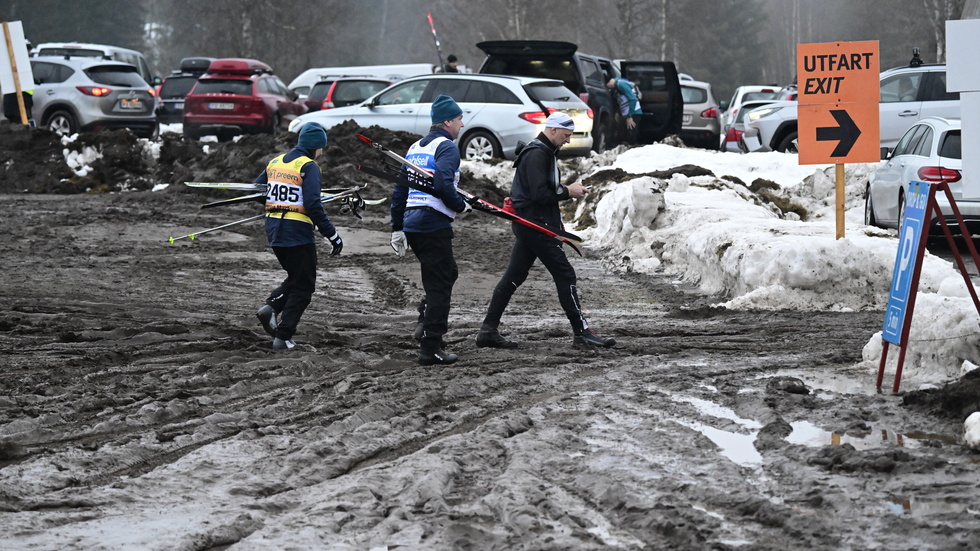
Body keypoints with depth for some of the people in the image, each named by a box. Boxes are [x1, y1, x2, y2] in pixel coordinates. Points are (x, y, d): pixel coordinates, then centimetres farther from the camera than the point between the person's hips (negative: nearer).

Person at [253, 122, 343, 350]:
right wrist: (332, 234, -16)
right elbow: (313, 205, -20)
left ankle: (271, 307, 1)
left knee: (295, 277, 24)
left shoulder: (275, 162, 9)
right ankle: (283, 337, 0)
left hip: (273, 230, 7)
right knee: (303, 286, 6)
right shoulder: (308, 166, -11)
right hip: (297, 233, -7)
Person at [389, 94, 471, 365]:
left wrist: (397, 228, 22)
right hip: (434, 225, -8)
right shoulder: (447, 147, -7)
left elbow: (399, 190, 19)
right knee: (439, 284, -3)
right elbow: (442, 185, -22)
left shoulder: (415, 148, 19)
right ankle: (430, 348, -4)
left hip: (411, 225, 8)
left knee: (447, 273, 23)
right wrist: (462, 206, -6)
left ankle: (426, 321, 14)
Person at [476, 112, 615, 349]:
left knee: (514, 276, 10)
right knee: (565, 274, -6)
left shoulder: (545, 152, 18)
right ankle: (581, 332, -2)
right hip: (535, 223, -11)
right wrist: (568, 192, -12)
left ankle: (488, 331, 11)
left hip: (529, 223, 11)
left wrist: (568, 189, 5)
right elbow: (540, 194, -24)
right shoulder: (537, 154, -16)